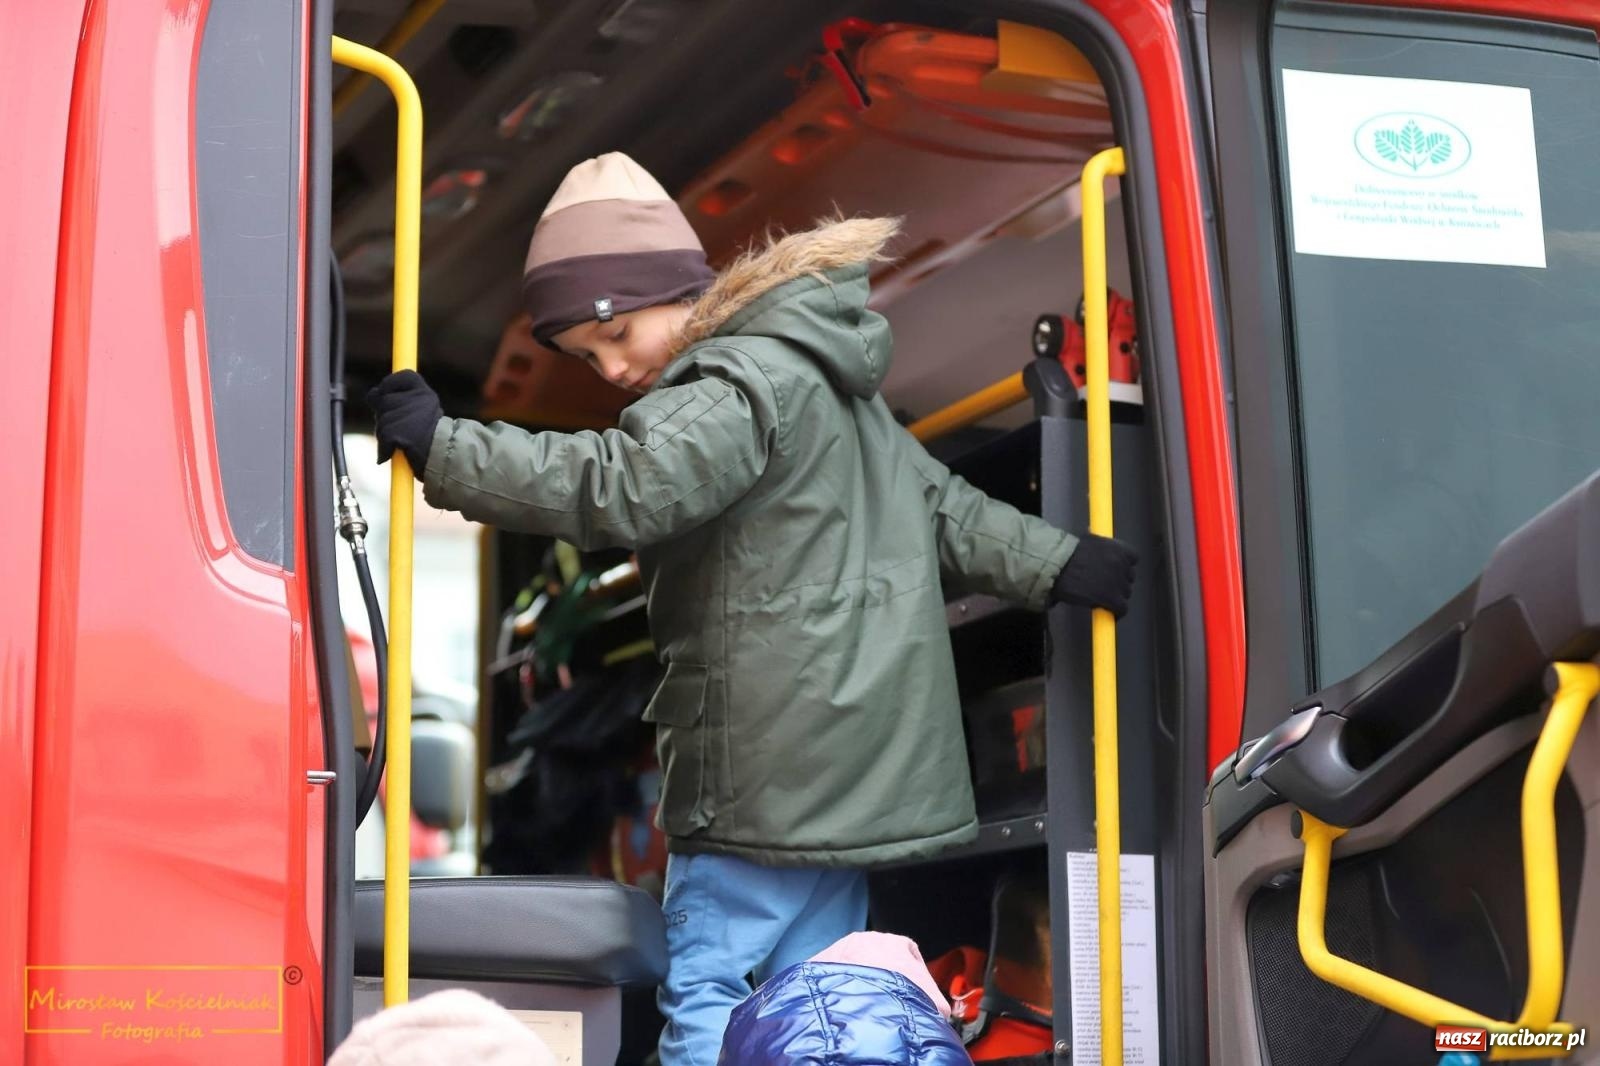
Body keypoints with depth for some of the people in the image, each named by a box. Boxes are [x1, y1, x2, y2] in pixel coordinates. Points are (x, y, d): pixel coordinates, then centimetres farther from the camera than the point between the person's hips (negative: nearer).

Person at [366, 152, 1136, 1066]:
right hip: (853, 754, 10)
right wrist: (1055, 564, 17)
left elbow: (622, 490, -27)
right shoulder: (828, 380, 19)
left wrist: (439, 446, -24)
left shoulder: (749, 380, -14)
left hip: (773, 768, -10)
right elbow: (942, 507, 21)